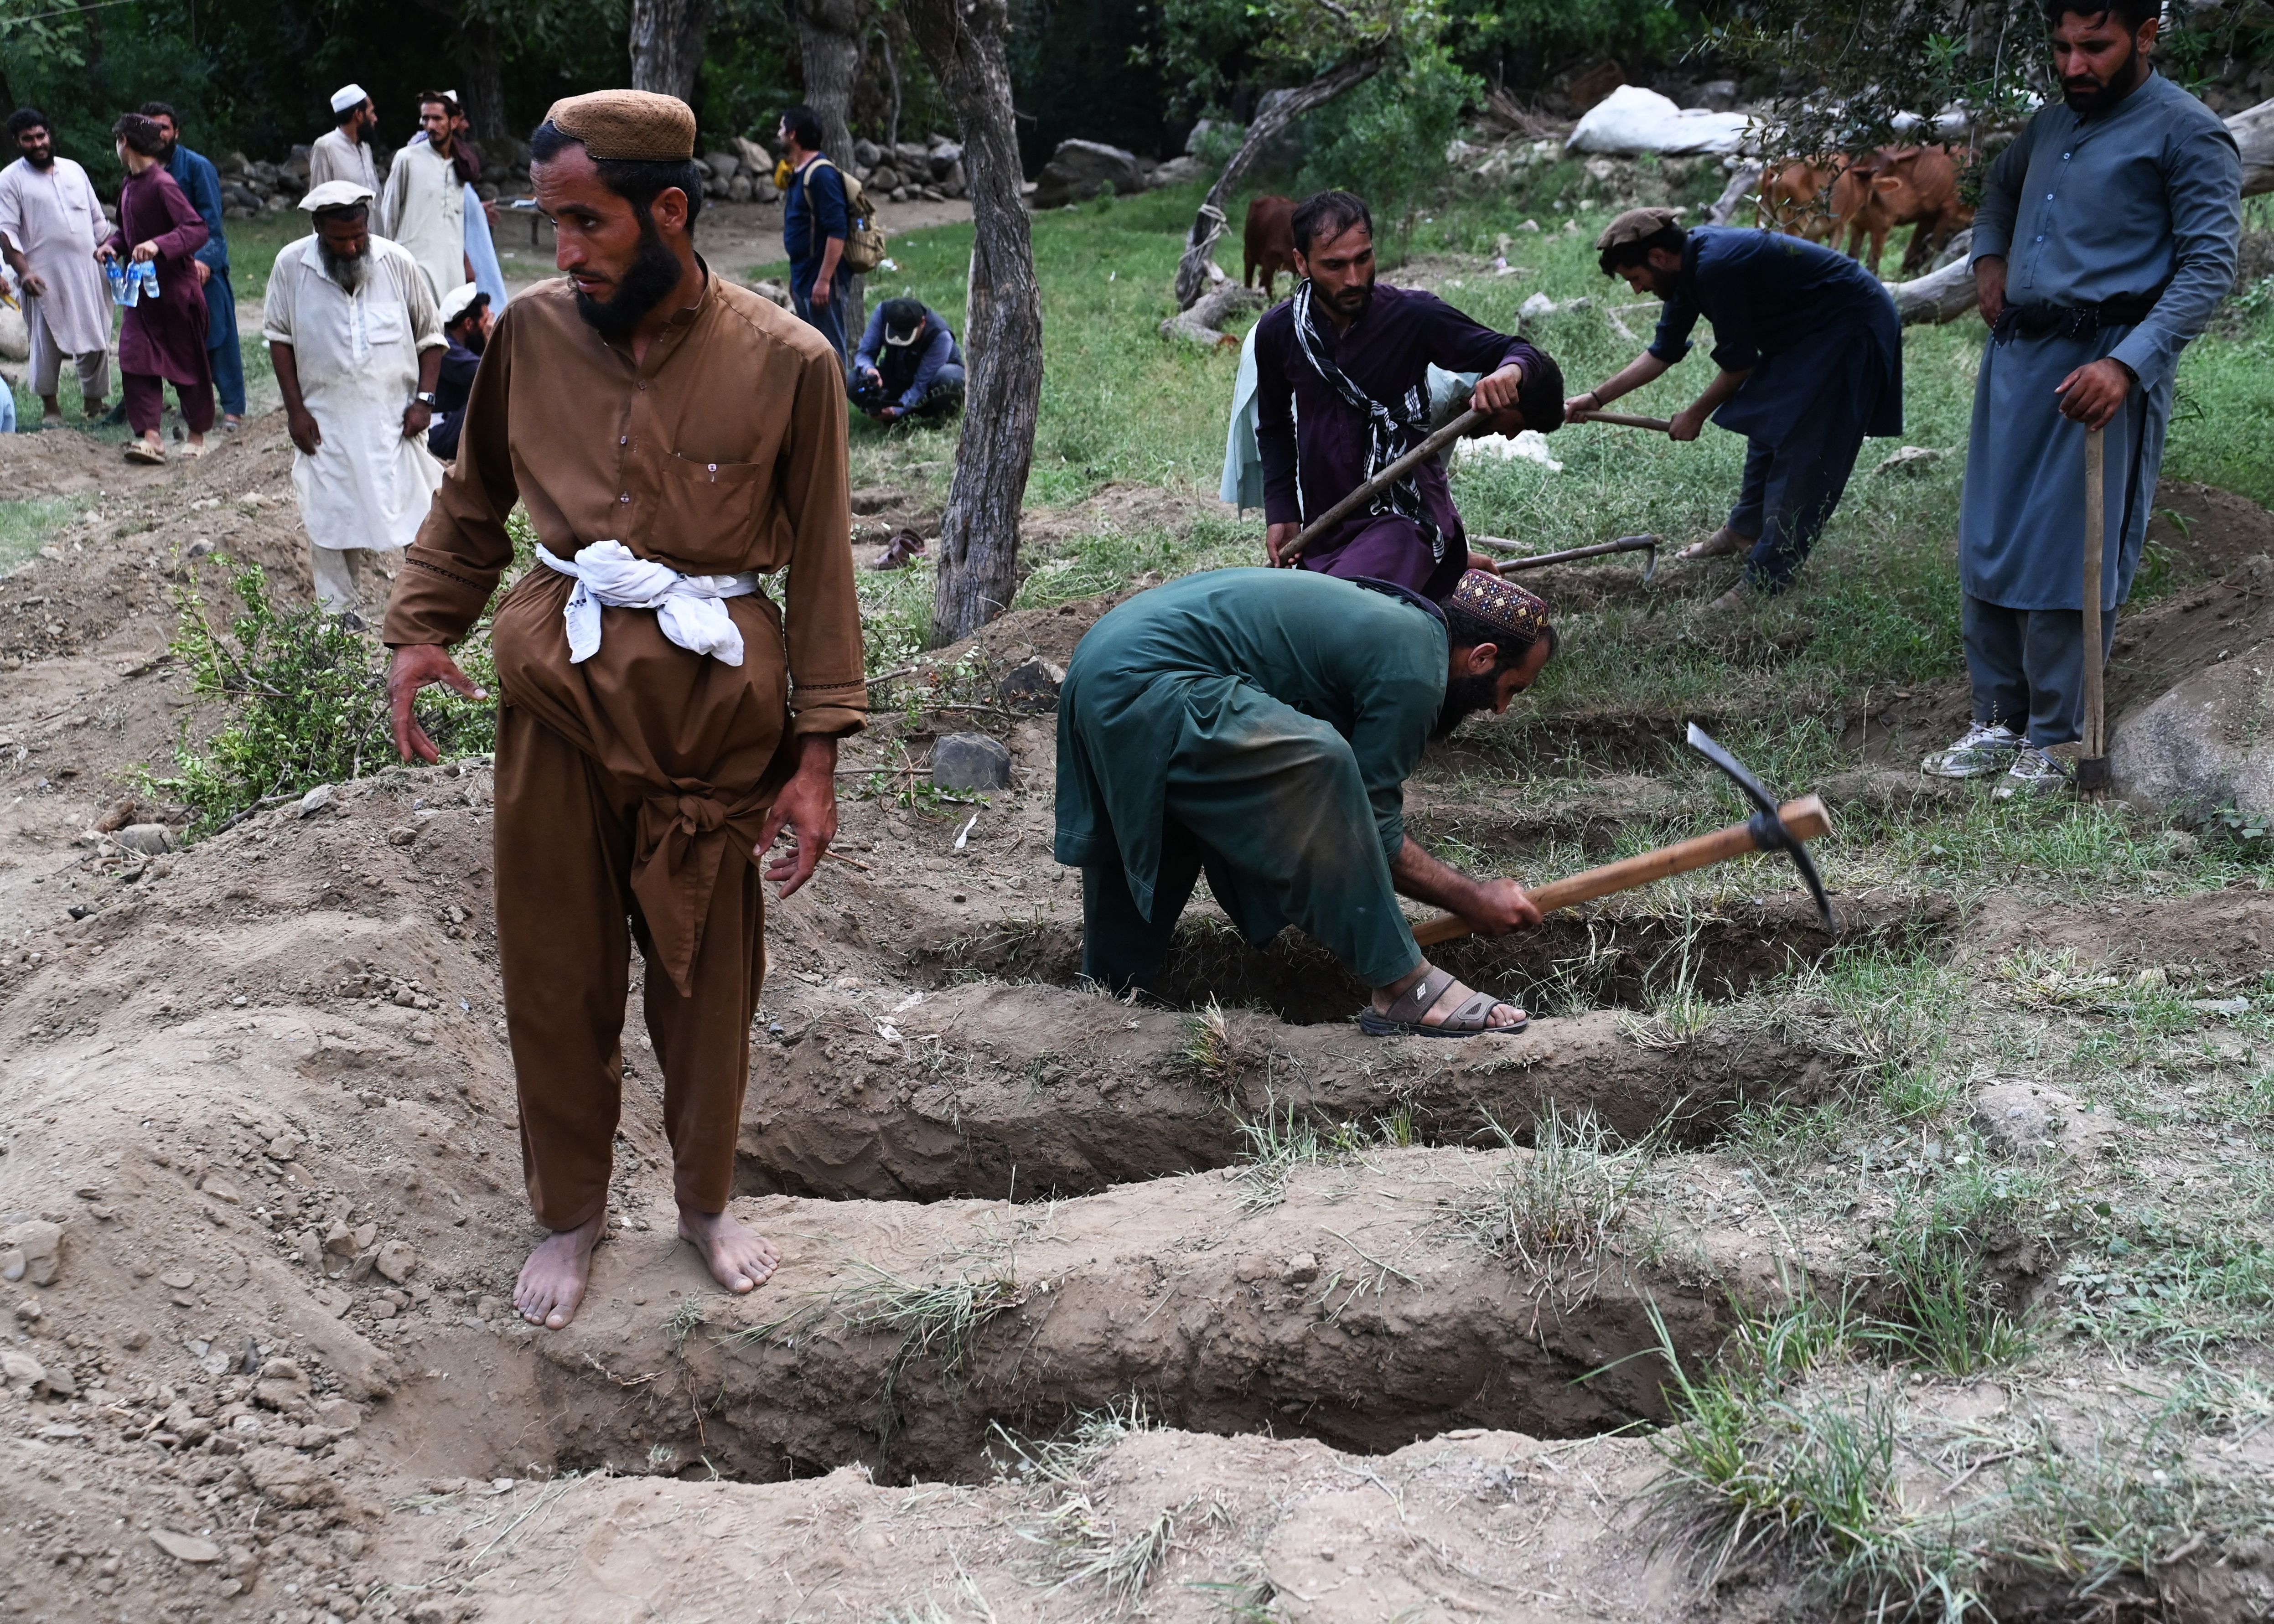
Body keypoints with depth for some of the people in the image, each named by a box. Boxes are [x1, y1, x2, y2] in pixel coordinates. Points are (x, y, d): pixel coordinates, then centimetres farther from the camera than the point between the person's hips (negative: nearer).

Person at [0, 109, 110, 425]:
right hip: (45, 278, -4)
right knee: (47, 344, -1)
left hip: (88, 272, 4)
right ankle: (50, 406, 11)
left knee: (97, 341, 4)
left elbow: (98, 220, 19)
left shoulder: (74, 170, 13)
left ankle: (95, 403, 15)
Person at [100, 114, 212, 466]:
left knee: (188, 362, 5)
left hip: (176, 289, -8)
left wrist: (158, 245, -38)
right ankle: (149, 437, -8)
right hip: (142, 289, 8)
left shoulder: (162, 185, -18)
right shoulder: (130, 185, 8)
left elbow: (197, 229, -26)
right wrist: (112, 245, 0)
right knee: (137, 359, -4)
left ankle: (197, 436, 17)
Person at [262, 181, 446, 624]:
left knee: (414, 512, -1)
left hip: (393, 417, -1)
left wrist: (424, 399, -5)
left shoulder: (397, 262, -5)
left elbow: (430, 335, 4)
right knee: (331, 519, 5)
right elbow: (279, 337, 4)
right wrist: (295, 409, -2)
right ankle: (341, 614, 18)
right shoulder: (291, 266, -5)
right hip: (326, 421, 1)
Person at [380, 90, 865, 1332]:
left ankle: (707, 1200, 34)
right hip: (560, 686, 2)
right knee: (555, 972, 11)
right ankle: (569, 1215, 31)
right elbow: (474, 501, 14)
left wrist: (817, 751, -5)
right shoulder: (533, 333, -2)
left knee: (706, 973, 12)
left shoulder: (786, 363, -9)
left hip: (711, 699, -2)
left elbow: (821, 566, -4)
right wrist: (420, 631, 1)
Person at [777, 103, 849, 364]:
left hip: (820, 282, -10)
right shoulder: (798, 174, 13)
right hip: (803, 279, 10)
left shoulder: (822, 174, -17)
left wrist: (824, 280, -24)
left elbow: (837, 231, -22)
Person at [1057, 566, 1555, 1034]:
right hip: (1145, 689, -11)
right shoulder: (1414, 668, -10)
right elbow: (1373, 832, -8)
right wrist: (1474, 899, 0)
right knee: (1317, 764, -24)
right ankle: (1402, 988, -21)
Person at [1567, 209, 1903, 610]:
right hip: (1811, 327, 10)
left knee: (1798, 452, -11)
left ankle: (1765, 581, -9)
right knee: (1765, 424, 19)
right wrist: (1596, 398, 6)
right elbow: (1663, 352, 10)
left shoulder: (1715, 268, -29)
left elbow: (1738, 363, -19)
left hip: (1850, 325, -10)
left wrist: (1696, 415, -3)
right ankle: (1744, 530, 36)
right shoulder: (1691, 259, 1)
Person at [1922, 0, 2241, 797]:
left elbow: (2210, 266, -12)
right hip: (2015, 357, 7)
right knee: (1987, 548, 7)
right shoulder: (2053, 123, 17)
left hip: (2102, 367, -7)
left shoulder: (2188, 133, -5)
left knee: (2069, 560, -5)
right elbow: (2002, 185, 40)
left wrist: (2128, 364, -22)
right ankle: (1998, 723, 17)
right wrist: (1990, 255, 19)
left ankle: (2055, 742, 4)